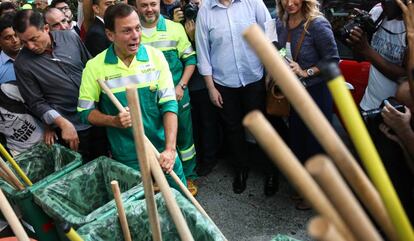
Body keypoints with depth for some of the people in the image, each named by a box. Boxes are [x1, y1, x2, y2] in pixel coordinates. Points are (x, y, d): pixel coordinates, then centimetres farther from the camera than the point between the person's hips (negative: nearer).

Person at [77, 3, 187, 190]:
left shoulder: (155, 56, -7)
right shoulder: (95, 67, -9)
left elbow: (169, 103, -10)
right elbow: (86, 112, -1)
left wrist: (170, 149, -20)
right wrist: (114, 121, -21)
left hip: (162, 151, 1)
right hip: (127, 159, -1)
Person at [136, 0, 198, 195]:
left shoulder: (175, 28, -2)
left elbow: (190, 59, 0)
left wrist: (181, 85, -10)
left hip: (177, 95, 0)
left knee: (184, 136, 11)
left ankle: (188, 177, 30)